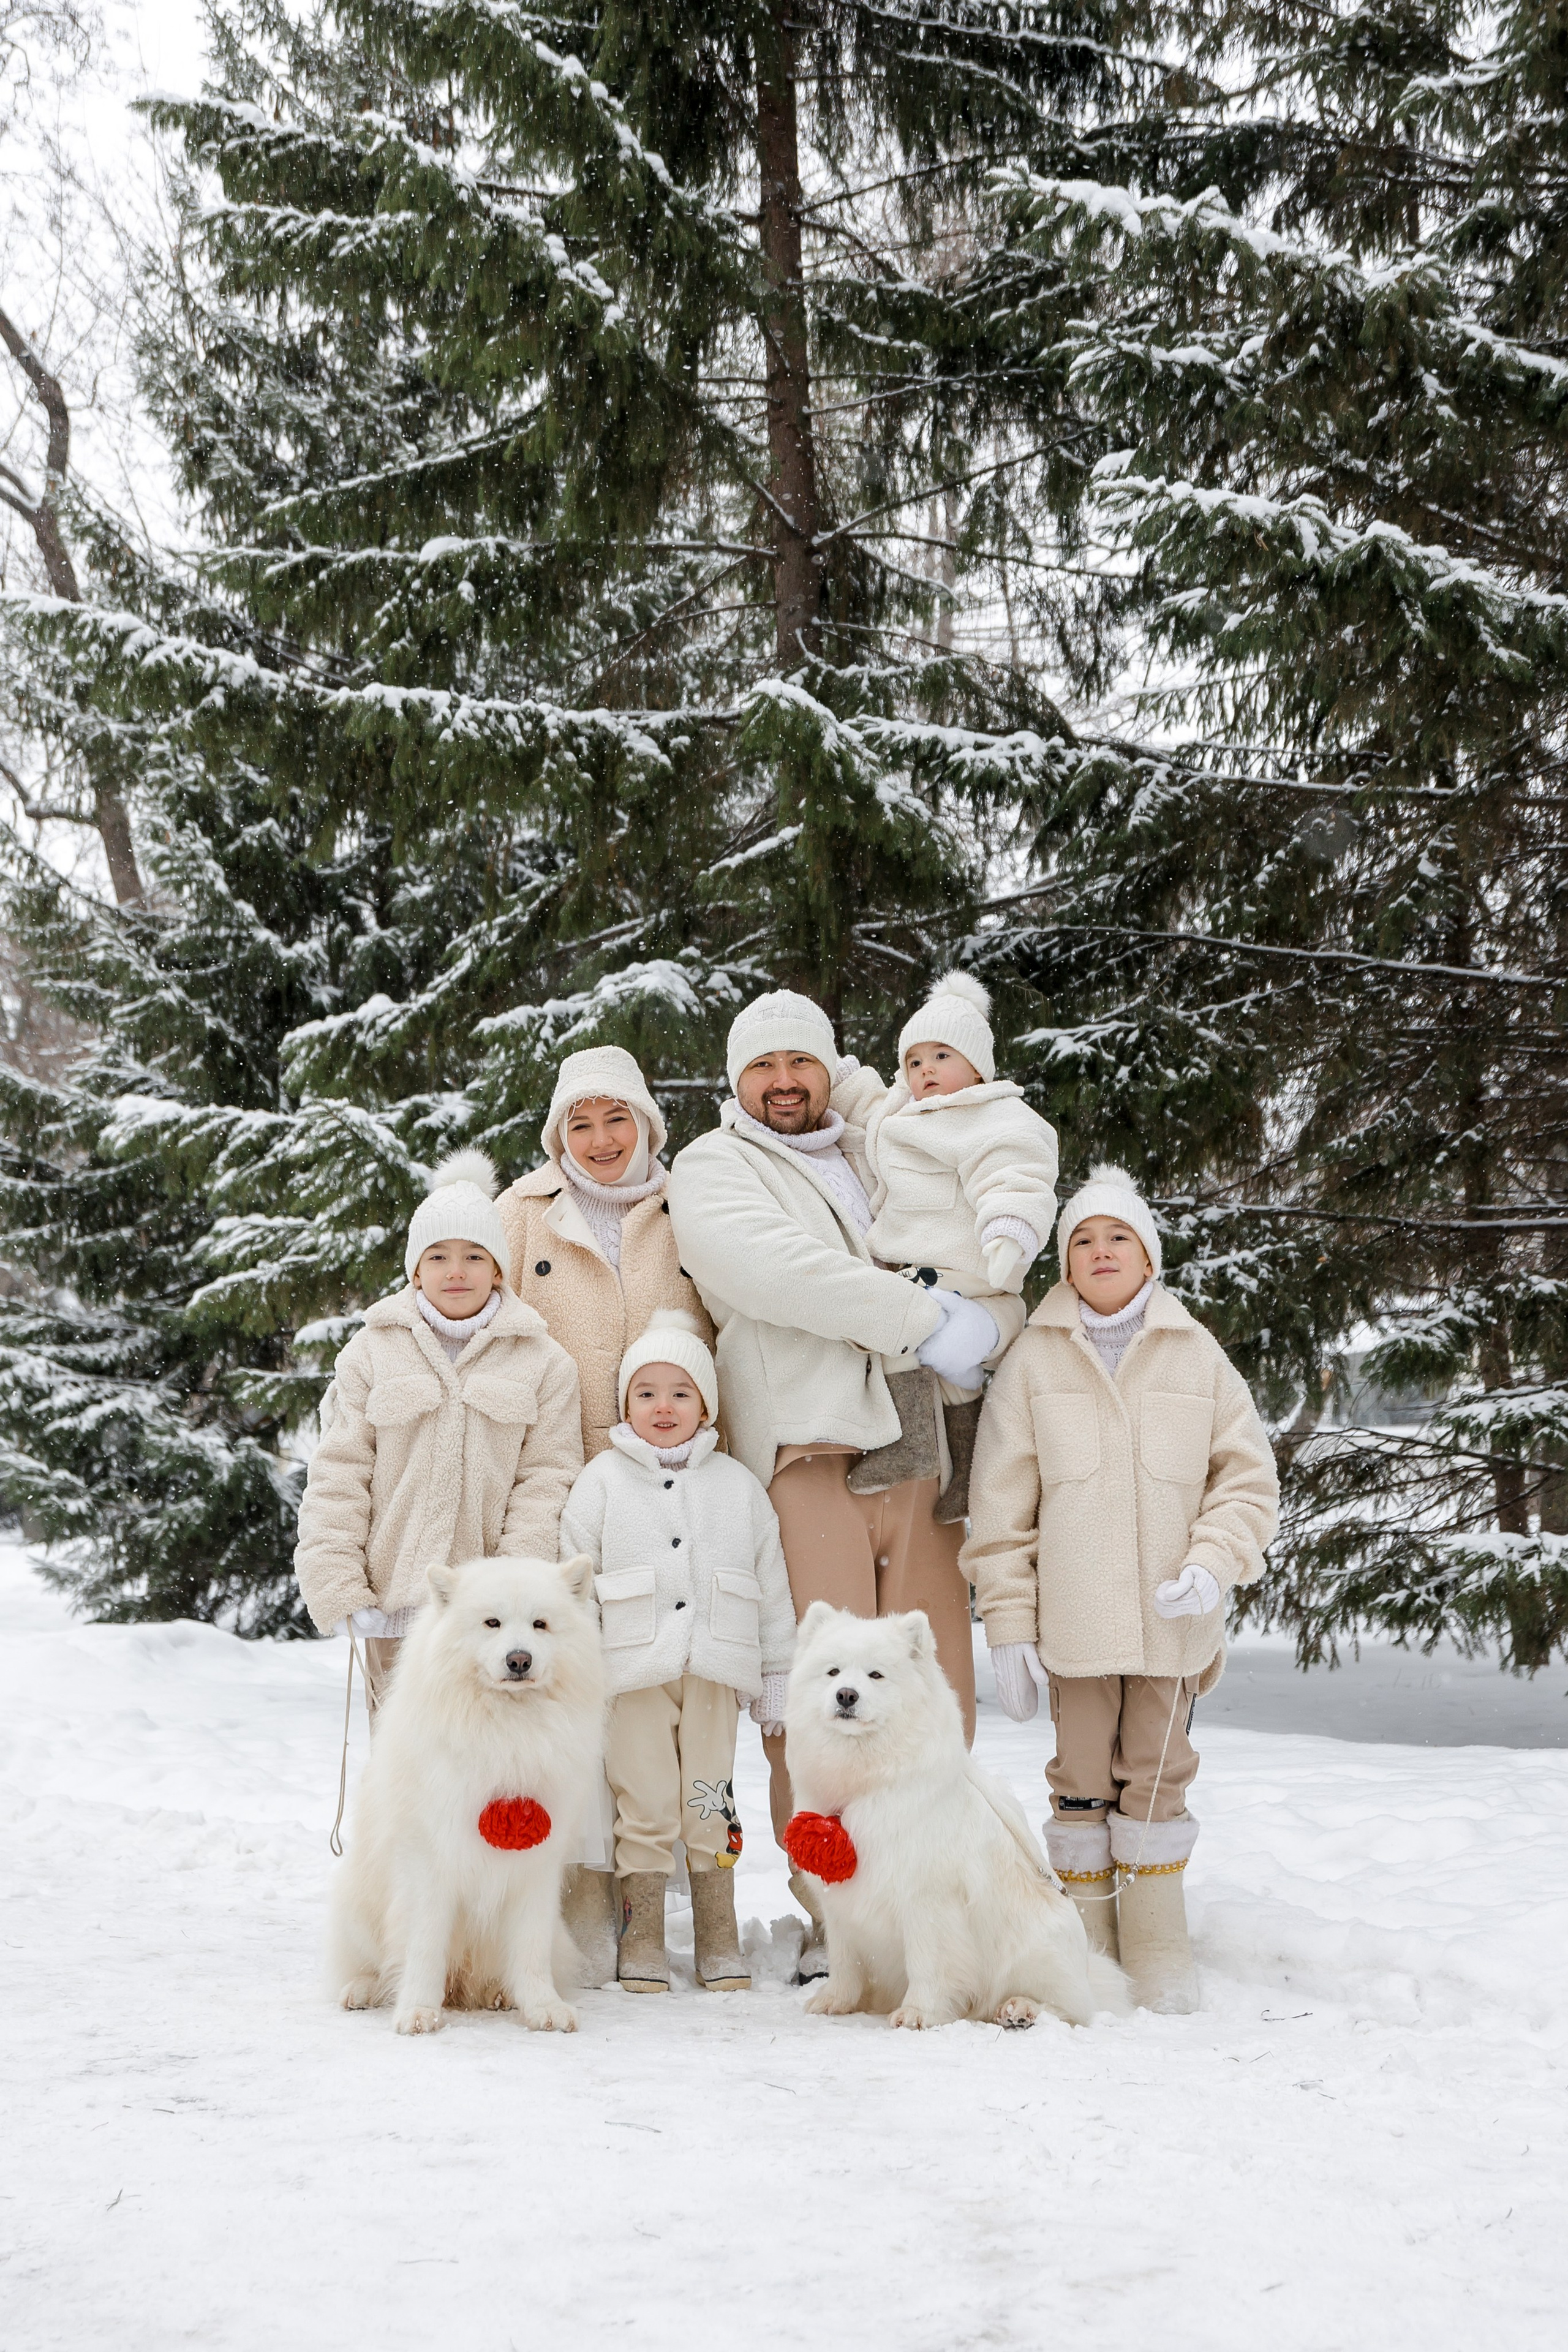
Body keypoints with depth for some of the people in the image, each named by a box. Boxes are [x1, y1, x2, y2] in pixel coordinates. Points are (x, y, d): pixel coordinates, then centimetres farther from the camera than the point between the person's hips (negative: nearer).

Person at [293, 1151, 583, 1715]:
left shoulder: (544, 1361, 7)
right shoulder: (372, 1352, 9)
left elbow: (547, 1479, 2)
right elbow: (337, 1476, 5)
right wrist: (341, 1589, -4)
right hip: (396, 1602, 1)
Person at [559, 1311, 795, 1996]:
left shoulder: (737, 1484, 11)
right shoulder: (603, 1480, 6)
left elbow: (771, 1581, 13)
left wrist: (777, 1672, 11)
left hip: (714, 1669, 1)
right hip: (633, 1670, -1)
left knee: (712, 1806, 4)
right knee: (643, 1805, -1)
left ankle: (720, 1943, 14)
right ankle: (641, 1942, 9)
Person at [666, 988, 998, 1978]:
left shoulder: (877, 1156, 25)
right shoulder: (713, 1170, 8)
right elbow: (781, 1273, -11)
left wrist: (973, 1315, 10)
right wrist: (922, 1319, -10)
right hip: (806, 1457, -5)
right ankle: (836, 1921, -1)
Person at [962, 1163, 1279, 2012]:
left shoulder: (1197, 1355, 7)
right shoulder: (1034, 1359, 4)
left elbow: (1248, 1476, 7)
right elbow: (1001, 1505, 3)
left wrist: (1212, 1565, -10)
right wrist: (1008, 1623, -2)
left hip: (1174, 1620, 1)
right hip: (1074, 1620, -1)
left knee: (1158, 1775, 6)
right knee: (1082, 1779, 4)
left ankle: (1159, 1950, 16)